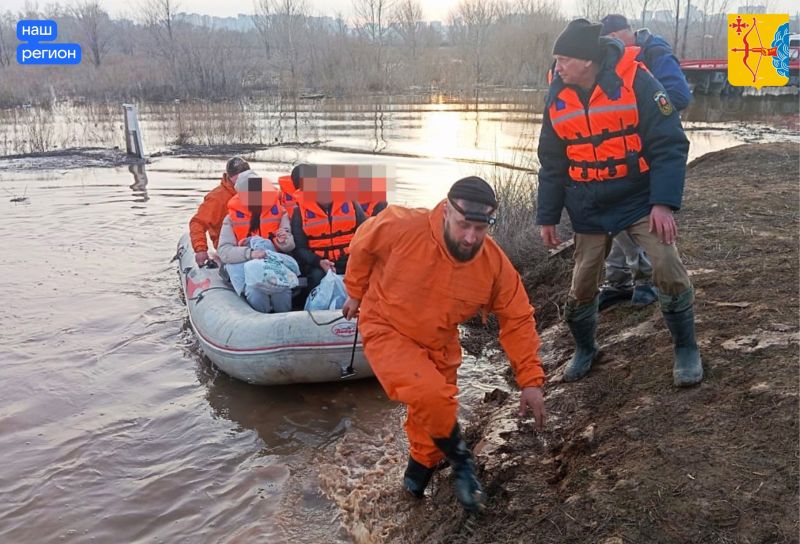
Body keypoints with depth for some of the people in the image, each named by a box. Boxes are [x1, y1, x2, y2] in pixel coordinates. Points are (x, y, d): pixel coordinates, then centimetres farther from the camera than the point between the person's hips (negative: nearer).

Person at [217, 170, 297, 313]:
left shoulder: (278, 212, 3)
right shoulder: (233, 218, -2)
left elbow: (290, 246, 0)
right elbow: (223, 252, -13)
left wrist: (284, 241, -24)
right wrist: (251, 253, -30)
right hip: (244, 264, -1)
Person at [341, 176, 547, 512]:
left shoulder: (496, 264, -17)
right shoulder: (401, 228, -28)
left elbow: (517, 321, -8)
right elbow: (362, 245, -6)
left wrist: (531, 381, -12)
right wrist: (356, 293, 5)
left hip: (439, 345, 4)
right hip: (387, 332, -4)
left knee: (435, 414, 12)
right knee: (431, 395, -27)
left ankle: (418, 472, 45)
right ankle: (461, 462, 2)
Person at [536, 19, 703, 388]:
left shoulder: (634, 81, -15)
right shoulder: (557, 97, -2)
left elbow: (669, 144, -14)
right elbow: (551, 163, 6)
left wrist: (664, 202, -23)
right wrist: (547, 217, 6)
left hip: (640, 200, -3)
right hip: (589, 209, 4)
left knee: (668, 269, -15)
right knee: (582, 283, 5)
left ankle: (686, 350, 8)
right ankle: (584, 349, 31)